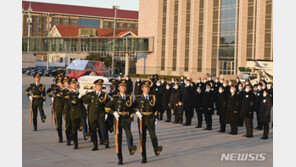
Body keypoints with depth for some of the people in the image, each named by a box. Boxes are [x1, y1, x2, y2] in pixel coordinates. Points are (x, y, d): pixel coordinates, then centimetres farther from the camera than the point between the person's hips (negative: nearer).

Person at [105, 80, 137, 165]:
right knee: (118, 140, 2)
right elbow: (107, 107, -1)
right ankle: (120, 159, 11)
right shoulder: (115, 97, 1)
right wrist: (114, 112, -15)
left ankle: (131, 148, -50)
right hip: (118, 120, -1)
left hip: (127, 119, 1)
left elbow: (132, 108, 22)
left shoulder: (129, 97, 10)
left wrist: (131, 116, 8)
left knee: (128, 132, -30)